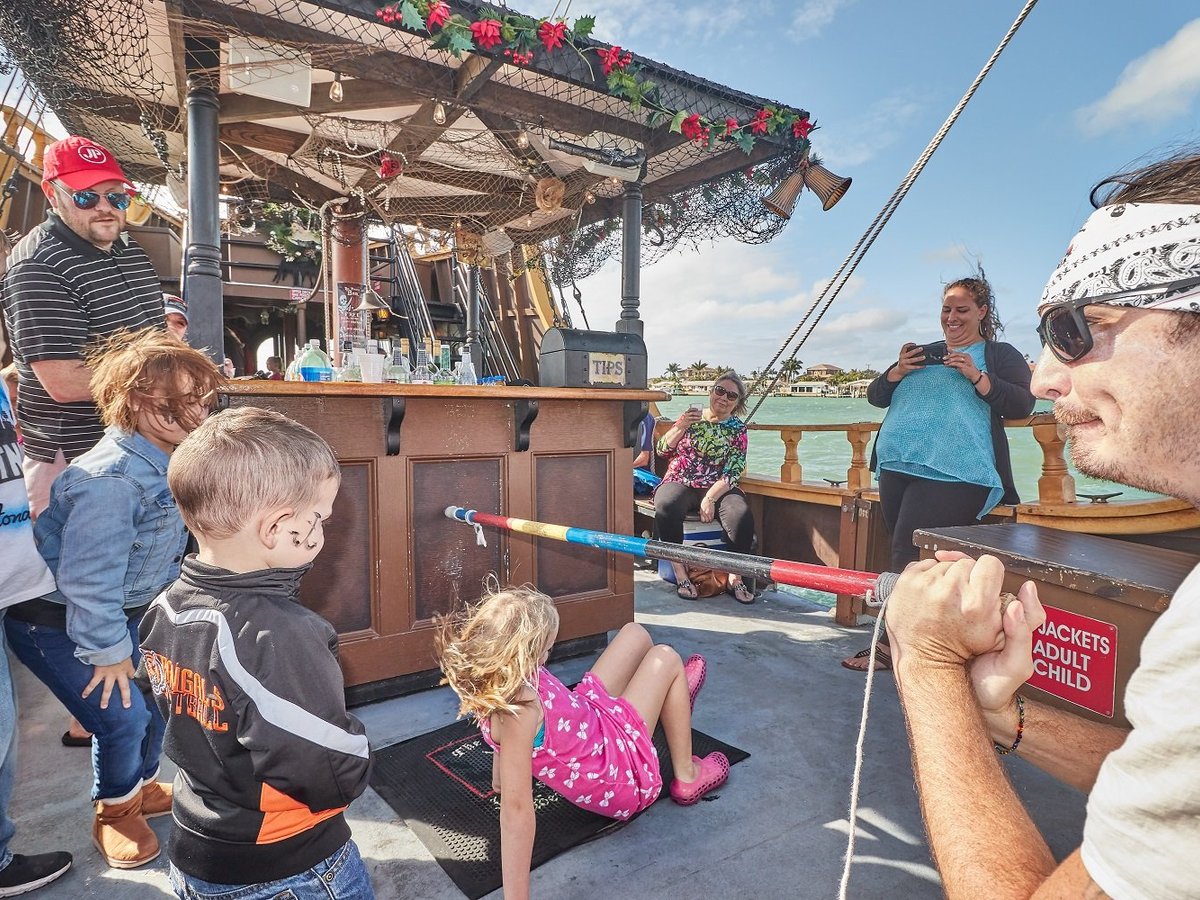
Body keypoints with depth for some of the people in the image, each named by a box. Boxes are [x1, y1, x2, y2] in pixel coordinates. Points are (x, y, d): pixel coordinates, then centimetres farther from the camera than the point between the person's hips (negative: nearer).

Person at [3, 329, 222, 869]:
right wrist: (108, 650, -20)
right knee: (121, 718, -5)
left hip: (124, 610, 8)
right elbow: (88, 578, -30)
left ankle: (140, 786, 40)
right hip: (54, 621, -8)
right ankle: (114, 811, 24)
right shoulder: (110, 480, -34)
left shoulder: (166, 462, -5)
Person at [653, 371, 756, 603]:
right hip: (679, 483, 0)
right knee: (666, 507, -35)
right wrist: (680, 427, -10)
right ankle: (680, 575, -25)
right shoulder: (691, 417, 11)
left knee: (742, 514, -31)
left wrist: (710, 498, -17)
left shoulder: (738, 430, 8)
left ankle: (735, 578, -18)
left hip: (718, 488, 0)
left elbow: (733, 473, -3)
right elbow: (662, 450, 6)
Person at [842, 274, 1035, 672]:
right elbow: (875, 396, 20)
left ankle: (893, 644, -5)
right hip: (897, 467, 6)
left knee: (912, 555, -13)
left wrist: (976, 376, -14)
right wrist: (897, 372, 0)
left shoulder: (1000, 355, 10)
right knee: (906, 554, 7)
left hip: (952, 475, -6)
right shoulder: (924, 353, 24)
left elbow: (1023, 405, -4)